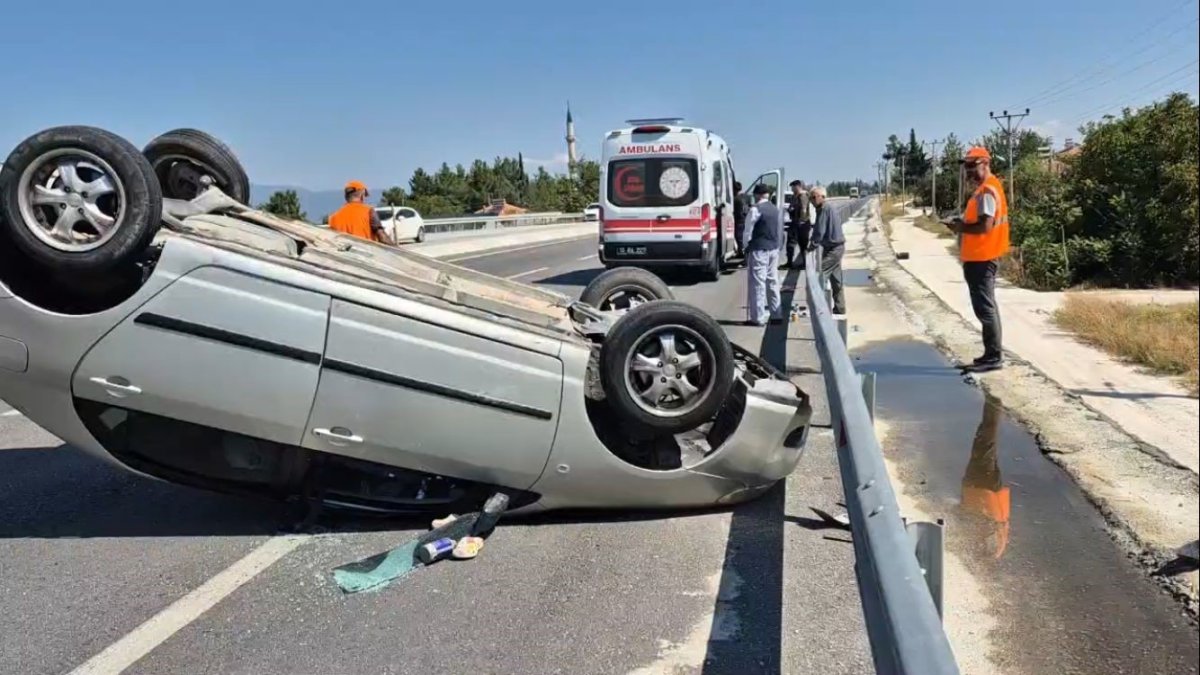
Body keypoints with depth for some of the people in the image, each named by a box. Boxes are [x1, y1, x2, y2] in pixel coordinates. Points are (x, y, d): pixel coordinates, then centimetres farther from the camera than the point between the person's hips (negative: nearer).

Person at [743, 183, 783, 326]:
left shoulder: (755, 209, -12)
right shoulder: (776, 210, 11)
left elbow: (748, 230, -10)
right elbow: (780, 231, 15)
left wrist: (746, 246, 2)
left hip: (759, 250, -8)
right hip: (774, 249, 8)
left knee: (758, 283, -5)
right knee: (773, 281, 13)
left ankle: (758, 318, -5)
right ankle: (775, 314, 19)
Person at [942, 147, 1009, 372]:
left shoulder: (986, 191, -18)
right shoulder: (988, 187, 16)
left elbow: (985, 225, -26)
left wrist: (960, 228, -13)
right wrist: (962, 221, 8)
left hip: (981, 257, -11)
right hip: (982, 256, 11)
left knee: (984, 307, -7)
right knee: (987, 306, 15)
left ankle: (994, 357, -4)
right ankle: (993, 353, 22)